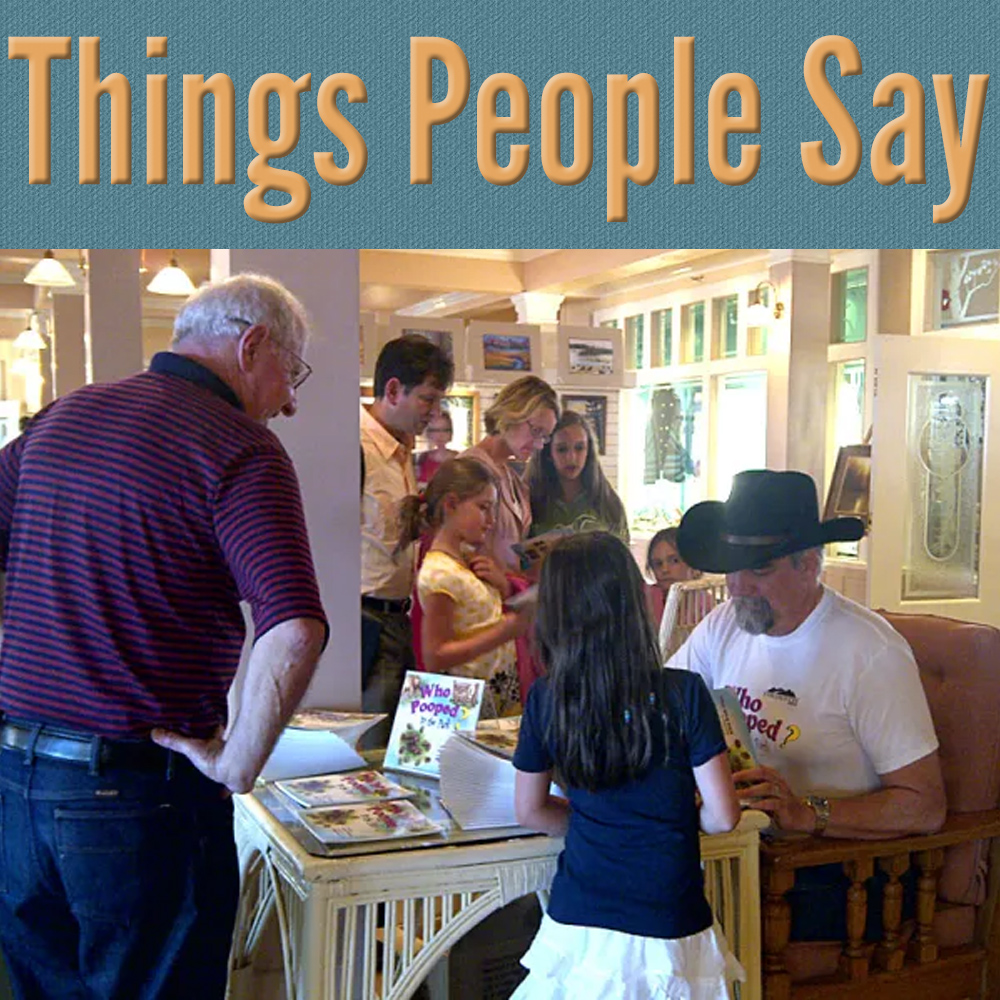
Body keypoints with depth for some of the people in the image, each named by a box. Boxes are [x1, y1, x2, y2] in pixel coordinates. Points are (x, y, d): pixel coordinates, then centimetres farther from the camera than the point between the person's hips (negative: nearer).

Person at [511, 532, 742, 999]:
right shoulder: (684, 693, -16)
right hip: (668, 937, -1)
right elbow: (722, 816, -12)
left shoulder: (545, 701, -9)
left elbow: (530, 811, 3)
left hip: (576, 927, 2)